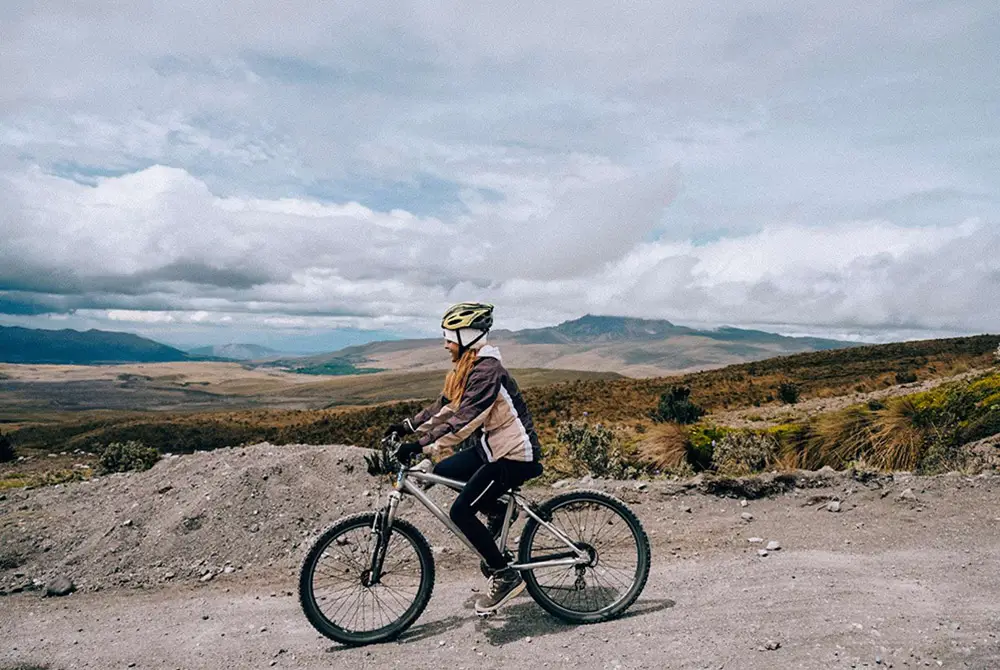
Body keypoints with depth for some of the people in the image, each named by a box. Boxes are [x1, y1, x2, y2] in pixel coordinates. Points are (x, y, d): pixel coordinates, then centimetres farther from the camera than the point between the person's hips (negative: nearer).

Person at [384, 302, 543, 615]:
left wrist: (424, 445, -34)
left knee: (461, 511, -13)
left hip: (514, 454, -10)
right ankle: (496, 509, 21)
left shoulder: (487, 369, -22)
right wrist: (408, 427, 5)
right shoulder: (466, 367, 8)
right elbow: (444, 406, 13)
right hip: (493, 446, 10)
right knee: (443, 471, 11)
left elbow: (465, 419, -31)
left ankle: (507, 577, 1)